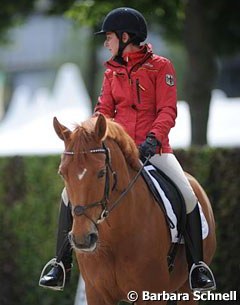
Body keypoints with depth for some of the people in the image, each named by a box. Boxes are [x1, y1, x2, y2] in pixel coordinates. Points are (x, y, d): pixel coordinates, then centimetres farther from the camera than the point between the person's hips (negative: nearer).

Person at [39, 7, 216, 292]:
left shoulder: (160, 66, -1)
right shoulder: (112, 71, 12)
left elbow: (167, 111, -8)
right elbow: (104, 110, 8)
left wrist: (153, 138, -25)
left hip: (153, 147, -4)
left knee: (187, 194, -25)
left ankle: (197, 264, -8)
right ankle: (61, 262, -2)